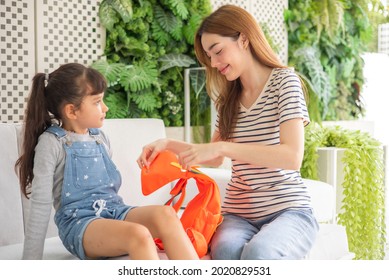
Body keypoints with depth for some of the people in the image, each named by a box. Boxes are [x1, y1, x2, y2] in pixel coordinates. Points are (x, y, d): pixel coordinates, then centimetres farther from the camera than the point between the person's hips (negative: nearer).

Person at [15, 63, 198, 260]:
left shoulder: (100, 137, 13)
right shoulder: (52, 142, -5)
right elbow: (41, 206, -9)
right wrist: (30, 266, -10)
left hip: (113, 212, 6)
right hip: (79, 223, -6)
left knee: (164, 214, -25)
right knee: (138, 234, -34)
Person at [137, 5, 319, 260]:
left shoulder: (284, 80, -5)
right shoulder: (229, 98, 13)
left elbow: (293, 157, -19)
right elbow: (216, 158, 21)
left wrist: (222, 146, -26)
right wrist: (168, 145, 6)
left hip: (288, 209, -4)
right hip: (239, 214, 4)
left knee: (258, 253, -37)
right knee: (226, 251, -32)